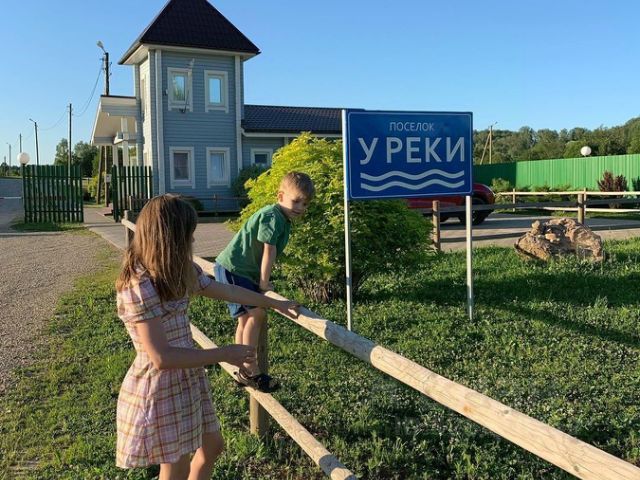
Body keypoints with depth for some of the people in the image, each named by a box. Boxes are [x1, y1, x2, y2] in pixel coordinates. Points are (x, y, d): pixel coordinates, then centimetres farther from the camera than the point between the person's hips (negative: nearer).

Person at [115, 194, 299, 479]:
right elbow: (162, 358, -29)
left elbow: (227, 291, 15)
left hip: (187, 378, 9)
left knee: (211, 447, 22)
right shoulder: (139, 287, -26)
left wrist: (275, 303, 22)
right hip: (160, 387, -9)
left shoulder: (178, 272, 2)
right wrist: (224, 354, -21)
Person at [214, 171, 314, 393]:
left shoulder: (284, 220, 10)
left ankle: (244, 370, 23)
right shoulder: (272, 216, -20)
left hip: (242, 271, 10)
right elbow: (269, 252, -20)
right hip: (231, 269, -10)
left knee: (246, 318, 13)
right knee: (256, 313, -14)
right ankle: (251, 370, -6)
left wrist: (261, 281, 12)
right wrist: (264, 283, -15)